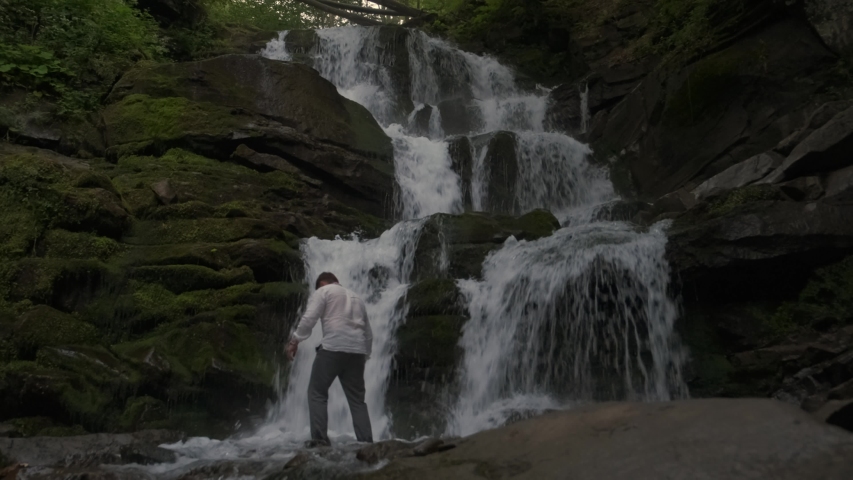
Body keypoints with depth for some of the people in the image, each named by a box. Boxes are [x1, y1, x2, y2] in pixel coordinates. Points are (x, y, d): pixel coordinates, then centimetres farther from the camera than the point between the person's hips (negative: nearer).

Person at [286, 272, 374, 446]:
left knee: (317, 393, 6)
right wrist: (365, 355, 35)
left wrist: (295, 340, -1)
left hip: (333, 348, -5)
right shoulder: (356, 298, 30)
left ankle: (319, 438, -3)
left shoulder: (323, 291, 11)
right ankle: (367, 443, 3)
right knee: (357, 399, 10)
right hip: (356, 351, 6)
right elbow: (368, 332, 29)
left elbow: (309, 318, -6)